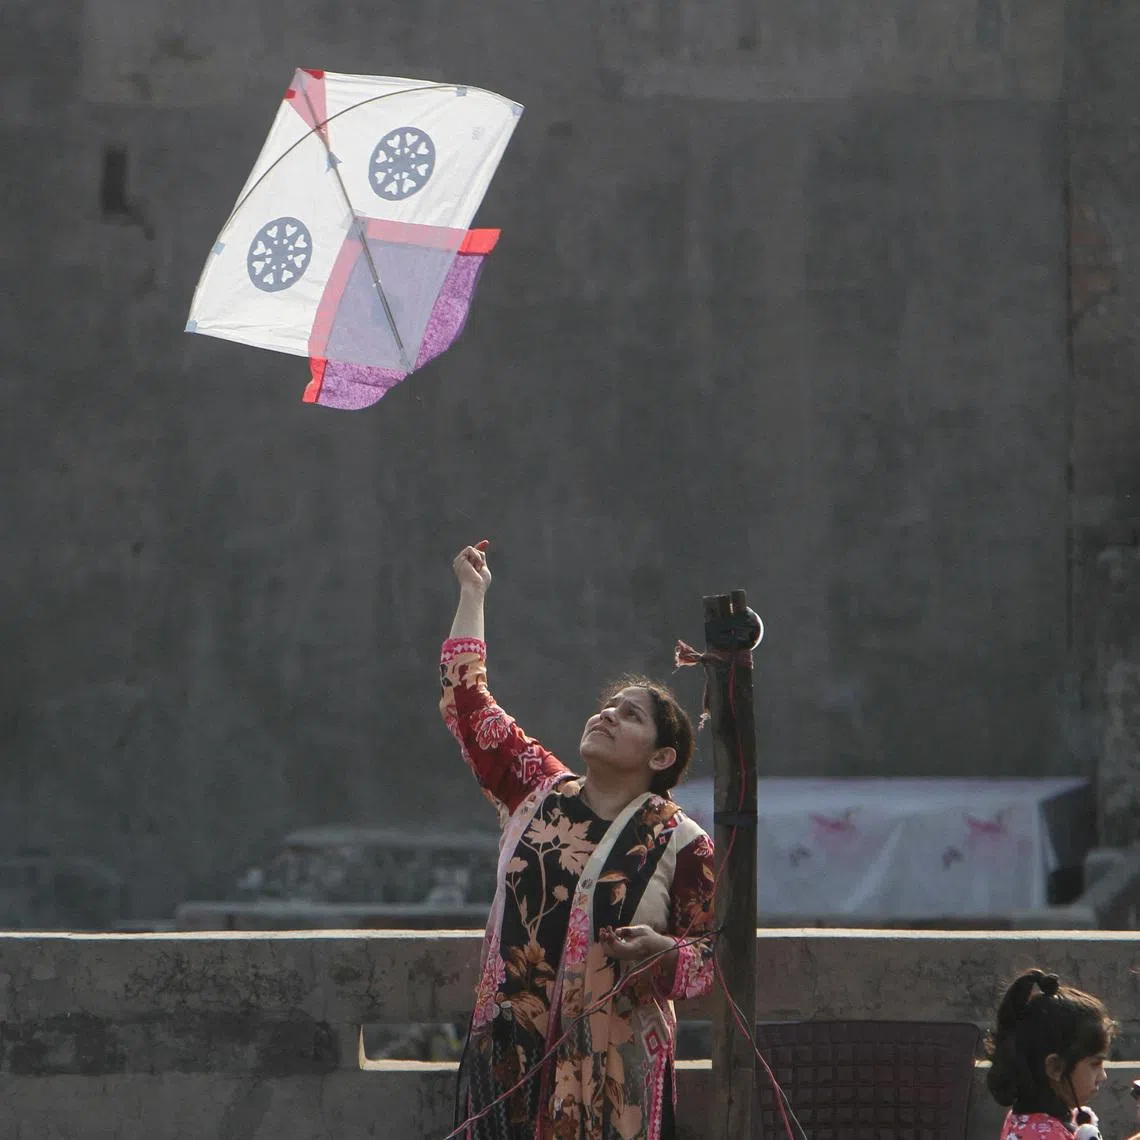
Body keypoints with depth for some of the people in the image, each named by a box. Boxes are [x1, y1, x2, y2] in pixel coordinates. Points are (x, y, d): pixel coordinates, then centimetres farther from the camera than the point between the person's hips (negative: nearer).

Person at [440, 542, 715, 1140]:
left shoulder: (680, 843, -2)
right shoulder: (537, 793, 8)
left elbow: (711, 953, 2)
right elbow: (468, 701, 14)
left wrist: (660, 950, -20)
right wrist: (471, 593, 18)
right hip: (511, 1056, 3)